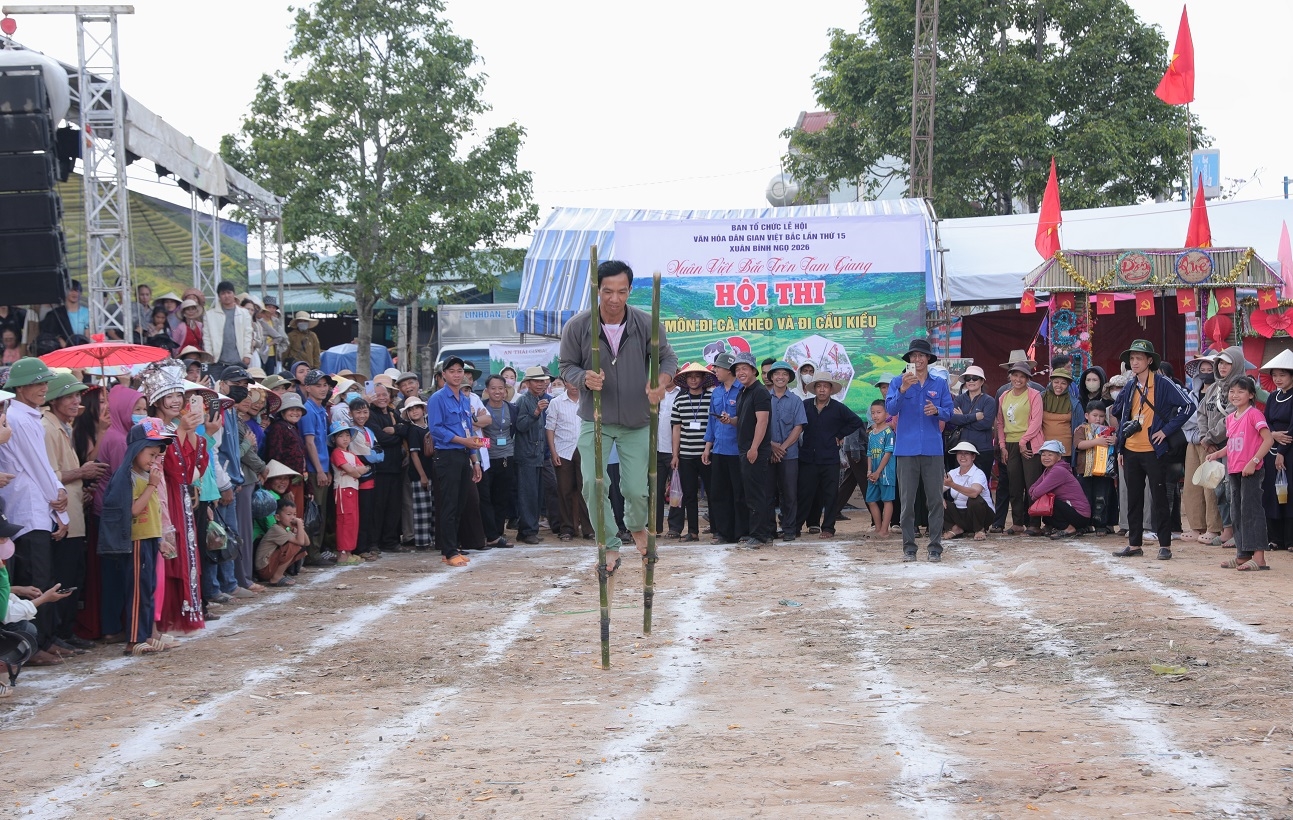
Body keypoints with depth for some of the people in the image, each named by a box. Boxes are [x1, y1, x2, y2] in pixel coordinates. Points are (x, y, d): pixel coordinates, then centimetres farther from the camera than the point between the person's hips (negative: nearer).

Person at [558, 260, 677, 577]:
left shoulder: (646, 324, -11)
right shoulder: (577, 327, -12)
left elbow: (668, 358, -1)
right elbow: (567, 366, -2)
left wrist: (662, 382, -24)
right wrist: (584, 379, -25)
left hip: (637, 422, 0)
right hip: (595, 421, 0)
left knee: (636, 489, 1)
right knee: (593, 485, -13)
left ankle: (637, 527, 37)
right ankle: (610, 548, 3)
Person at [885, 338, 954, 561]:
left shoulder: (939, 383, 10)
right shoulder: (898, 383, 6)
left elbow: (949, 413, 8)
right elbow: (891, 409, -7)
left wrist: (937, 410, -14)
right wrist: (903, 389, -22)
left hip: (932, 448, 1)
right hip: (907, 448, -1)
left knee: (935, 499, -1)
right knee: (907, 500, 1)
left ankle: (935, 547, 3)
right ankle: (909, 546, 7)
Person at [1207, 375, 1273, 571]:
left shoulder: (1254, 415, -11)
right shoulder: (1230, 418, 13)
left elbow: (1268, 439, -18)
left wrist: (1253, 461, -23)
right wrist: (1217, 454, 6)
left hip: (1251, 472, -9)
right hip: (1234, 471, 9)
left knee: (1251, 510, -11)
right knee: (1237, 512, 12)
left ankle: (1258, 557, -12)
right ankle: (1242, 555, 20)